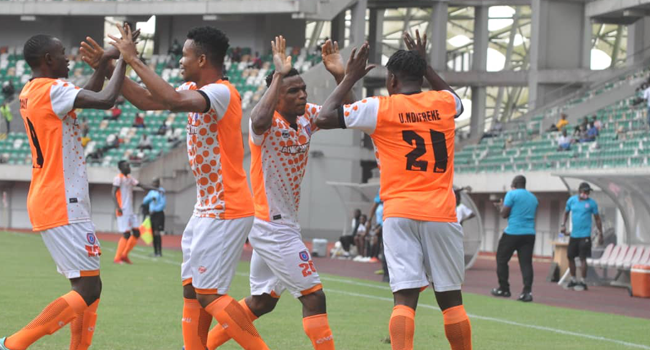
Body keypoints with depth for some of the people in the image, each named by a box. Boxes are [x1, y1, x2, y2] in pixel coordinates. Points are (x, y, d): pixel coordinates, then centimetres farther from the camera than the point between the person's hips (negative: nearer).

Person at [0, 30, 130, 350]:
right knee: (89, 289, -10)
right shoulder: (52, 90, -15)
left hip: (47, 204, 10)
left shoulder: (30, 92, 14)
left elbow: (87, 95, 27)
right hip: (62, 207, -10)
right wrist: (124, 60, -11)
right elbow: (104, 100, -25)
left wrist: (105, 62, 16)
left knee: (86, 287, 14)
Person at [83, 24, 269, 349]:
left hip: (226, 212, -10)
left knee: (209, 294, -11)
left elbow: (173, 99, -34)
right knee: (192, 290, 8)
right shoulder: (195, 90, 10)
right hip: (206, 210, 10)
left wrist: (134, 60, -26)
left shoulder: (222, 93, -18)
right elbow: (147, 100, 16)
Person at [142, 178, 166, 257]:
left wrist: (155, 210, -14)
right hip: (151, 214, 7)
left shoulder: (161, 192, -5)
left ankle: (160, 251, -14)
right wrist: (150, 198, -8)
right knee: (153, 233, 5)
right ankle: (155, 251, 9)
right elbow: (144, 201, 10)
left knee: (157, 233, -14)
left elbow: (163, 204, -12)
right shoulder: (151, 192, 16)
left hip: (158, 214, -7)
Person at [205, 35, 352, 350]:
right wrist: (279, 75, -36)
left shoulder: (306, 116, 5)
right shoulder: (268, 122, -19)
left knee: (262, 301, 18)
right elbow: (259, 121, -42)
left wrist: (340, 76, -9)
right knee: (314, 297, -11)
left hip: (277, 225, 10)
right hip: (272, 226, -10)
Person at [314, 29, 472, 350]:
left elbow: (324, 118, 1)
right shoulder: (444, 103, 9)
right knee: (451, 298, 12)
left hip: (399, 214, -2)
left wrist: (349, 79, 11)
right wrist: (425, 65, 40)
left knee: (405, 297, -9)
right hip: (441, 213, 2)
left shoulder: (380, 108, 0)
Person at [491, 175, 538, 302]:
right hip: (529, 233, 5)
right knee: (526, 263, -1)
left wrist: (501, 206, 16)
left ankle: (504, 289, 14)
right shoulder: (533, 198, 15)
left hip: (513, 233, -5)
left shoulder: (512, 194, -4)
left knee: (501, 259, 10)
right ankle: (527, 291, -15)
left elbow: (504, 214, -5)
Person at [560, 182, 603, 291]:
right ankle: (573, 280, 24)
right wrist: (563, 225, 2)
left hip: (584, 236, -4)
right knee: (570, 257, 9)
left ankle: (582, 282, 0)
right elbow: (566, 213, 17)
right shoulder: (572, 200, 5)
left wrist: (600, 234, 2)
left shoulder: (592, 203, -4)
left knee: (583, 258, -6)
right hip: (573, 235, 5)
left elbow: (597, 219, 3)